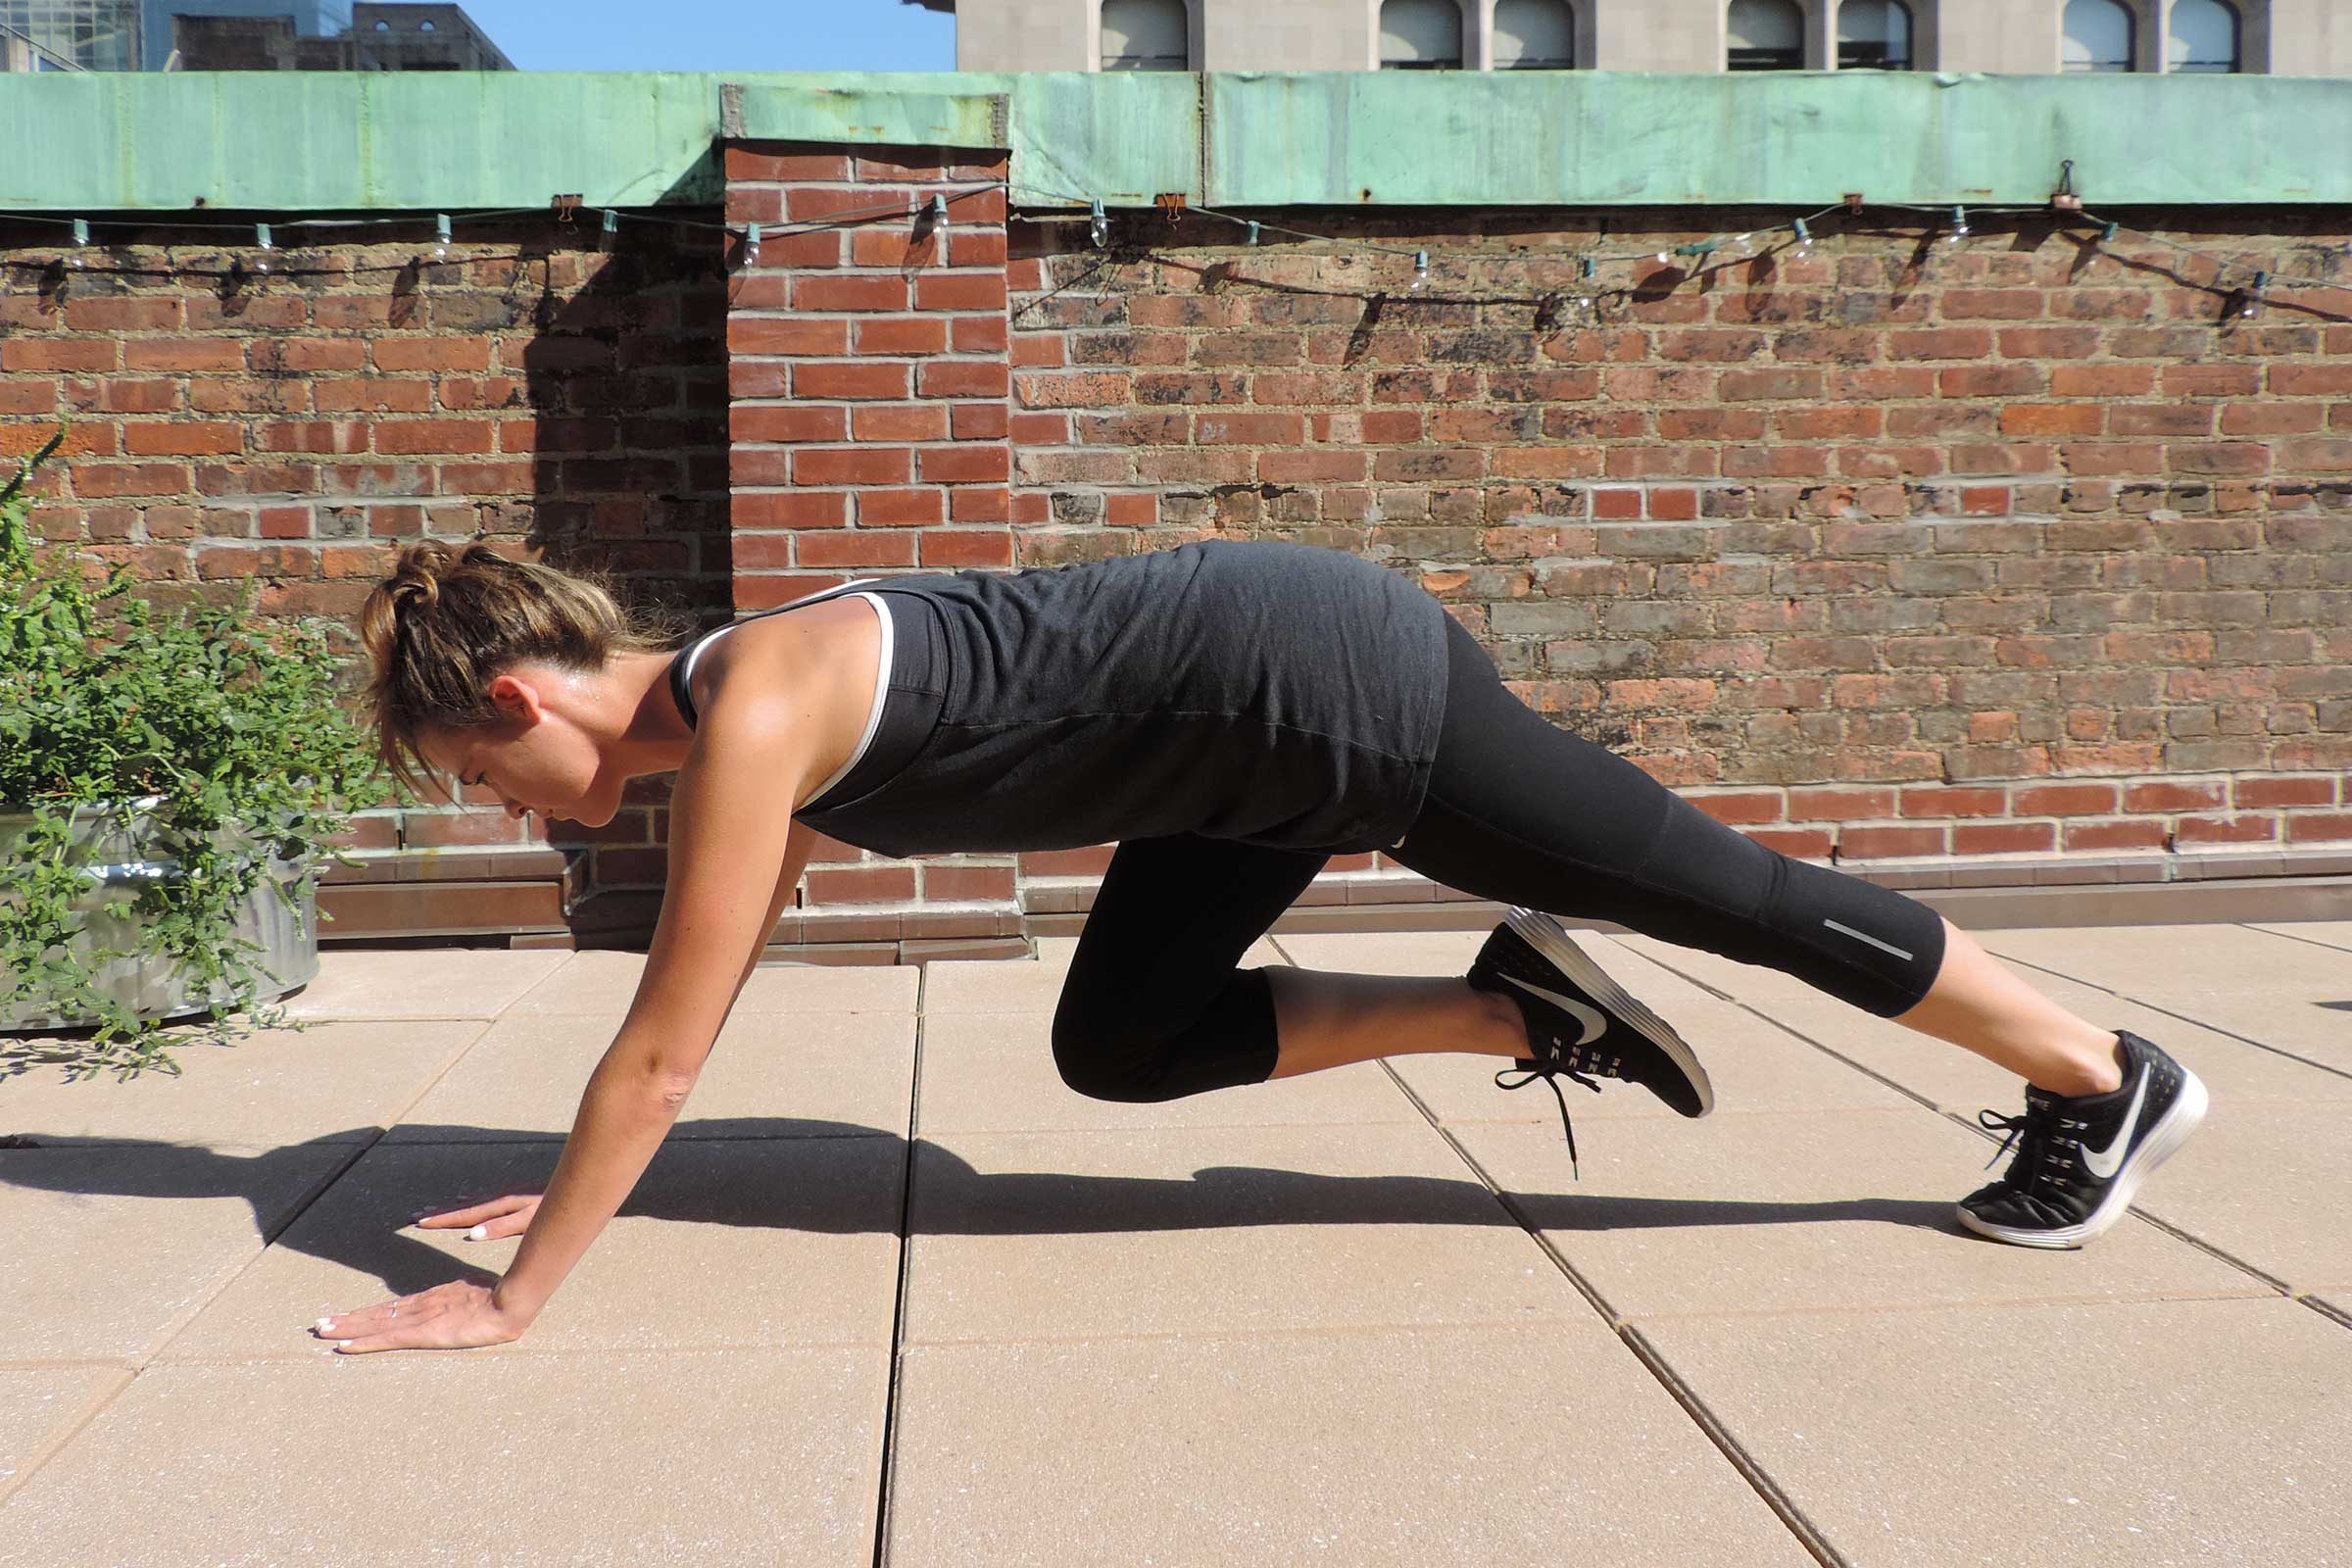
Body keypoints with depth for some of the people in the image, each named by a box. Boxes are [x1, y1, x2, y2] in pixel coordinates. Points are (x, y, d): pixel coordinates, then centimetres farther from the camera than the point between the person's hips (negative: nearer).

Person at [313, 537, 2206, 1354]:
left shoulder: (748, 712, -18)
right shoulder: (725, 718, 10)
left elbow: (664, 1053, -16)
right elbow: (690, 1020, 22)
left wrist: (516, 1295, -7)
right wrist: (579, 1182, 25)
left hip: (1314, 683, -9)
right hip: (1253, 761, 9)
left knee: (1727, 893, 3)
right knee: (1118, 1047, 15)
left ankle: (2110, 1083, 22)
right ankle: (1524, 1009, 17)